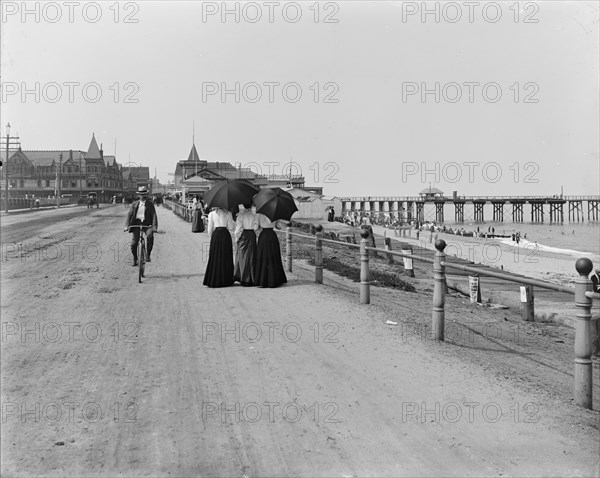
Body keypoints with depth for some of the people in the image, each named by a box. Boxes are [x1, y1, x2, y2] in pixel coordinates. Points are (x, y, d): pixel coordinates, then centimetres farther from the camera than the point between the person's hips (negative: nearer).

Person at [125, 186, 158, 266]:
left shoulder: (150, 204, 6)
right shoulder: (134, 204, 11)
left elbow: (154, 215, -3)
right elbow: (129, 214, 5)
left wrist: (154, 227, -18)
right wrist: (127, 225, -10)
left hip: (147, 224, -2)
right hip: (136, 223, 2)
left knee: (150, 235, -32)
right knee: (134, 243, -6)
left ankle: (148, 254, -15)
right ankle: (135, 259, 18)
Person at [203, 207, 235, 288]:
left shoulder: (211, 214, 3)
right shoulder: (228, 213, 3)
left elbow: (210, 228, 3)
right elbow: (231, 228, 0)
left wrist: (210, 236, 18)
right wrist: (233, 223, 20)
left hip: (216, 234, 0)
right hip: (226, 234, 0)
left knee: (215, 257, 5)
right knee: (226, 258, 6)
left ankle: (213, 280, 3)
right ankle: (225, 280, 7)